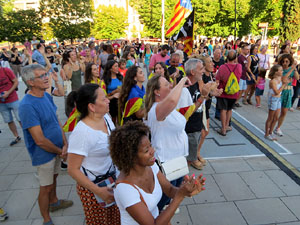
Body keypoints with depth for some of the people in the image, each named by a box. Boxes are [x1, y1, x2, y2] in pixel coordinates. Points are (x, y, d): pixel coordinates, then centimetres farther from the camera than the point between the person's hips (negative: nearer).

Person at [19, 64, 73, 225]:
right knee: (46, 187, 10)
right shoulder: (27, 106, -28)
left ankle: (54, 202, 52)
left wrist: (65, 144, -5)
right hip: (44, 154, -7)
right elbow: (40, 140, -27)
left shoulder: (47, 96, -2)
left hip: (57, 149, 7)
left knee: (53, 177, 27)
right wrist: (60, 151, -13)